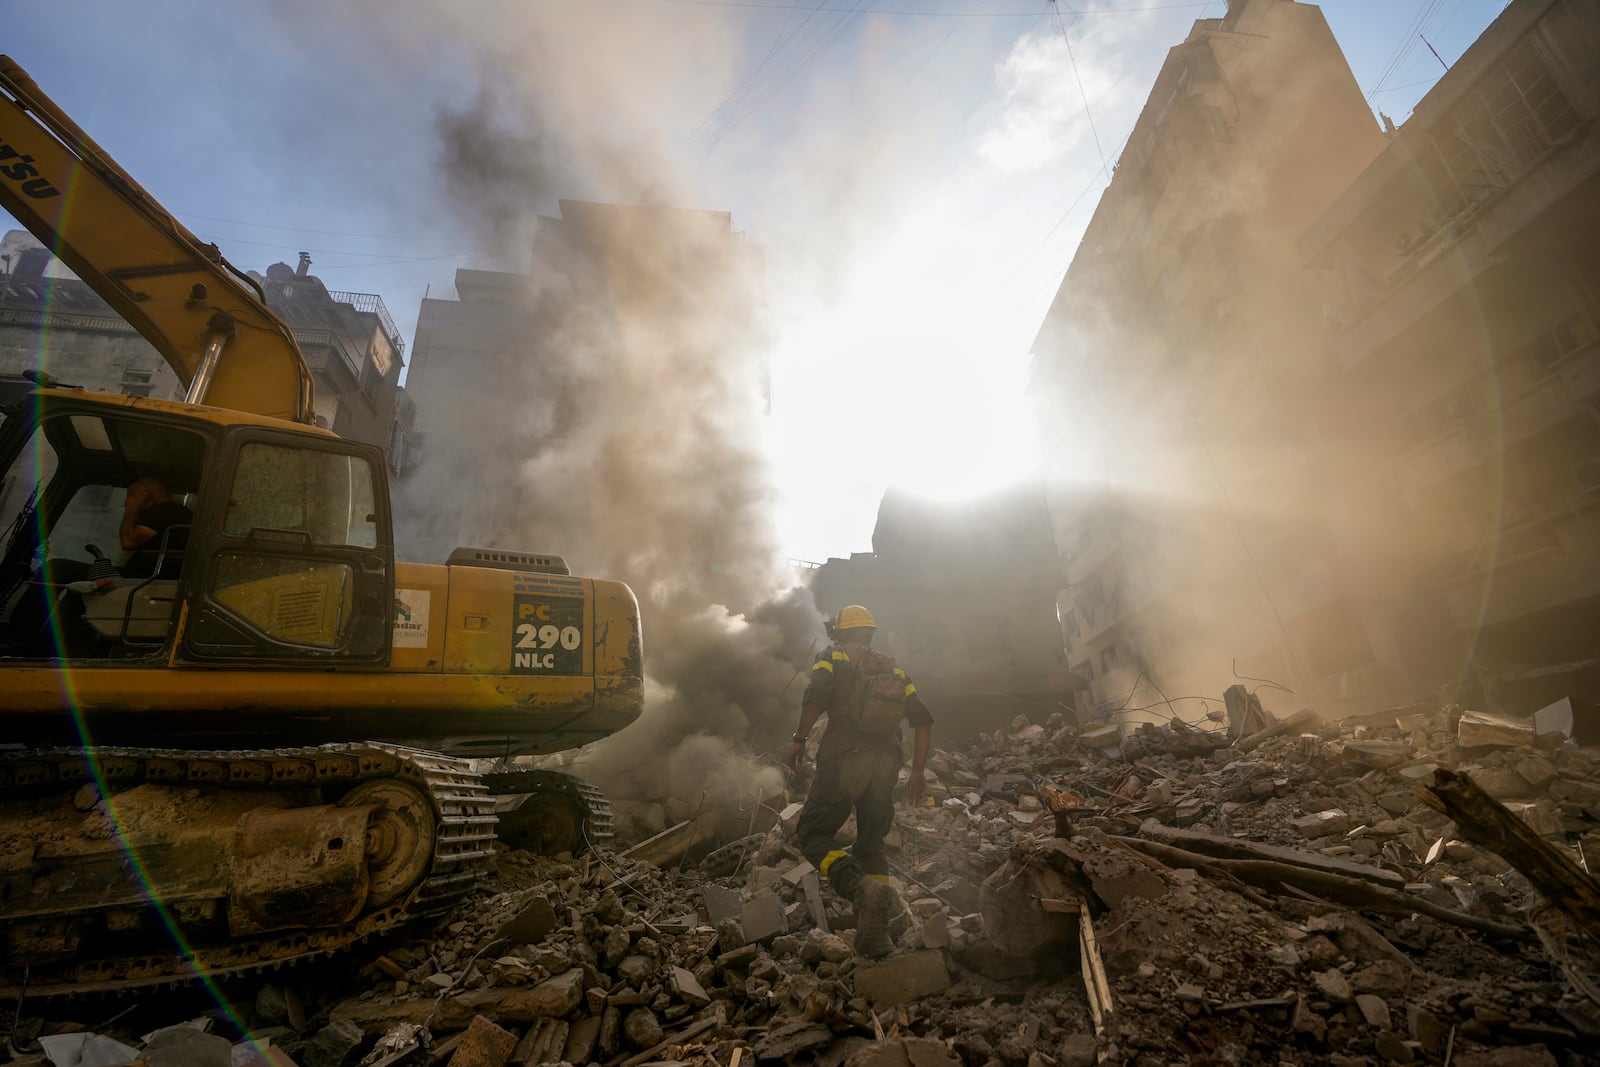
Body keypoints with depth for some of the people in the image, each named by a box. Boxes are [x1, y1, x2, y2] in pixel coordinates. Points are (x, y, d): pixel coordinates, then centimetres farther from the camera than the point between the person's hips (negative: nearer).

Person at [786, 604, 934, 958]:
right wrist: (917, 771, 16)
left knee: (814, 835, 5)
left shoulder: (833, 656, 7)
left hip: (844, 758, -5)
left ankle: (860, 888, -20)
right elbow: (923, 719, 13)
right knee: (871, 845, 18)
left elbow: (816, 694, -15)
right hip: (886, 763, 5)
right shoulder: (892, 667, 20)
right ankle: (876, 935, 9)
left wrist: (799, 738, -4)